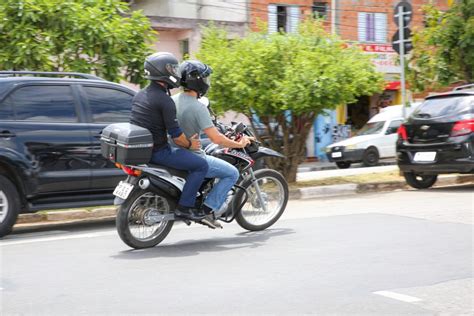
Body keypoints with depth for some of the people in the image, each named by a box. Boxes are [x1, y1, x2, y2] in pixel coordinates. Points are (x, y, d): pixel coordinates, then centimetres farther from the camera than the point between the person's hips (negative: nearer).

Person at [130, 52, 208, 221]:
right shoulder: (165, 100, -17)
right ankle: (184, 207, -8)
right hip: (157, 151, -10)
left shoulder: (140, 95, 10)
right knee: (201, 165, -5)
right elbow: (176, 135, -18)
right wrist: (189, 144, 2)